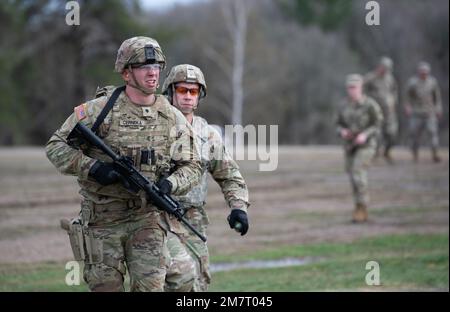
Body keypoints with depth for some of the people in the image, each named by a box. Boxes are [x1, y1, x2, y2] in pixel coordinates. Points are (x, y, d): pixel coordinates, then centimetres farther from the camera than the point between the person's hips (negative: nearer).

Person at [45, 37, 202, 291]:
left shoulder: (173, 118, 3)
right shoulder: (99, 110, -5)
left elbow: (192, 167, 9)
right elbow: (56, 146, -3)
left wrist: (169, 184, -13)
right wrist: (92, 168, -18)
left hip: (148, 216, 1)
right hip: (103, 220, -1)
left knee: (150, 285, -13)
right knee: (106, 287, 4)